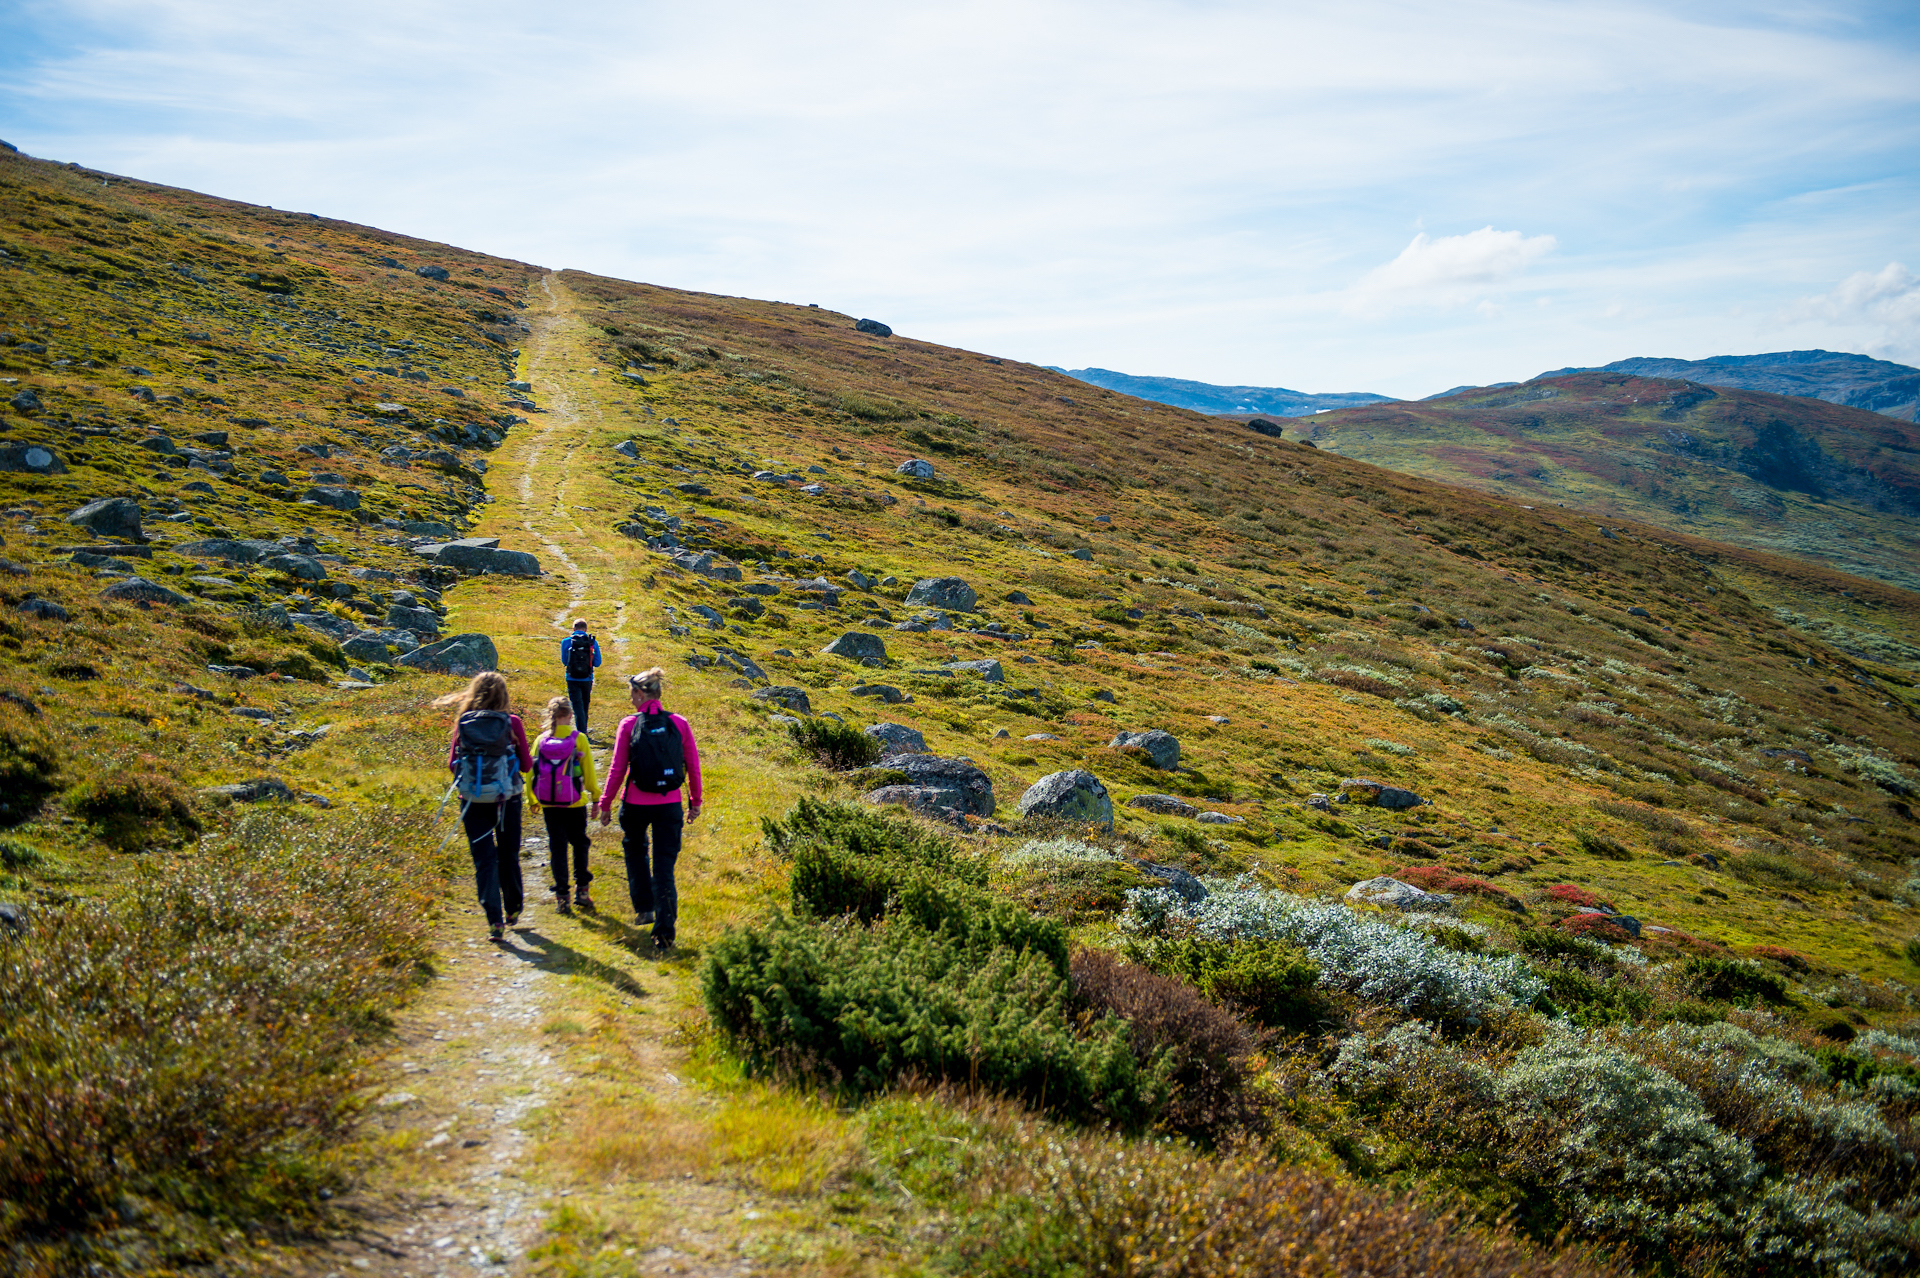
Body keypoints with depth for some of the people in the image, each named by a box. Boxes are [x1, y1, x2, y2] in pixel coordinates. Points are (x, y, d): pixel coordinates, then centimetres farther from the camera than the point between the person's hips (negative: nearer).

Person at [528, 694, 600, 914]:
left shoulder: (540, 740, -2)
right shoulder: (579, 739, -9)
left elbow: (530, 771, 4)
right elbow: (589, 772, -4)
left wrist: (533, 800, 18)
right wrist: (596, 797, 9)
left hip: (548, 804, 2)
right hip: (575, 804, -2)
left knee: (557, 847, 9)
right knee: (580, 844, 15)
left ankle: (562, 896, 6)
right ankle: (581, 889, 12)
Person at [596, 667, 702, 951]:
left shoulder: (629, 725, -8)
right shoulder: (679, 724, -2)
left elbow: (618, 769, -6)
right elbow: (693, 767, 2)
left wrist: (605, 804, 5)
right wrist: (695, 801, 15)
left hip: (636, 803, -1)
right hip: (670, 805, 1)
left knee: (635, 851, 28)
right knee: (665, 866, 6)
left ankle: (644, 908, 29)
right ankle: (665, 930, -2)